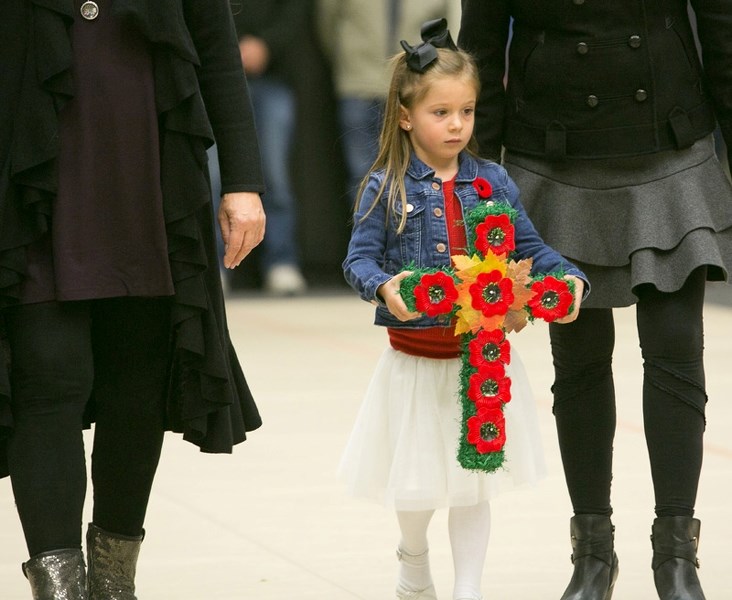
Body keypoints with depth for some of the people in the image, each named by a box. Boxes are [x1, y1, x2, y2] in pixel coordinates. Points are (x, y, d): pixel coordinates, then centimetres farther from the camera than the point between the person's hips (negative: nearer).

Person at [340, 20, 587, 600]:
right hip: (416, 357, -1)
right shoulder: (386, 189, -6)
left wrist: (567, 276, -15)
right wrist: (384, 286, -29)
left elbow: (527, 247, 3)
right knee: (418, 480, 11)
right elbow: (359, 258, -9)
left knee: (475, 480, 6)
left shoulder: (492, 181, 1)